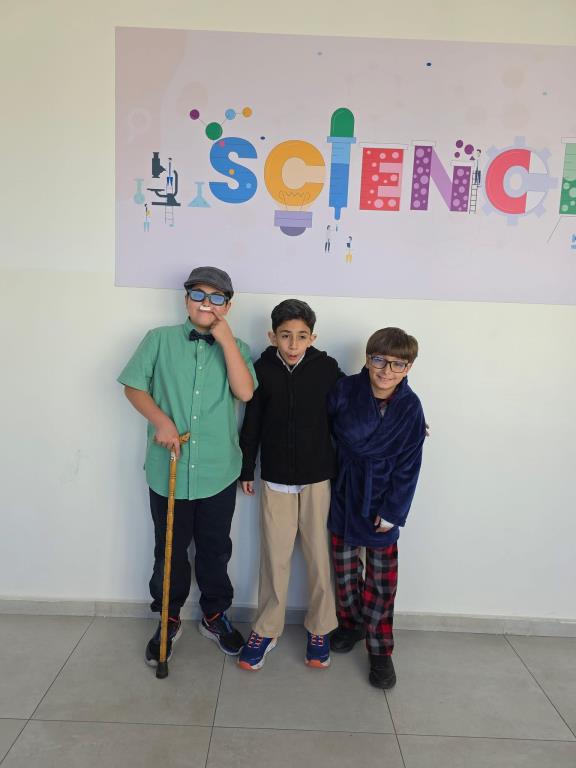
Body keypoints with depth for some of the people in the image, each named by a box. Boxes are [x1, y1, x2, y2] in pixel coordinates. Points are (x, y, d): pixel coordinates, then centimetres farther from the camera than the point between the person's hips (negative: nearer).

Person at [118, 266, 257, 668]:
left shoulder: (236, 348, 2)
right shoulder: (160, 339, -1)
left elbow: (245, 391, -15)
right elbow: (134, 386, 0)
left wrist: (225, 338, -15)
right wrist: (161, 421, -15)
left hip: (218, 472, 1)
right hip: (168, 470, 0)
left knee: (215, 549, 17)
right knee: (170, 551, 16)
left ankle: (215, 615, 39)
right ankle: (168, 619, 37)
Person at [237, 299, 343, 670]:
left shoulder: (327, 368, -8)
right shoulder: (262, 370, -5)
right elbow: (252, 424, 3)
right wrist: (247, 470, 8)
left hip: (318, 477, 0)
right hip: (276, 477, 1)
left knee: (319, 554, 9)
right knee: (275, 556, 7)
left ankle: (320, 629, 28)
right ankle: (267, 630, 25)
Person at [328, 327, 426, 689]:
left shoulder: (410, 407, -13)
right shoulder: (346, 390, -12)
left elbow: (408, 466, -9)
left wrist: (392, 511, -8)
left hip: (382, 497, -1)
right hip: (345, 491, 2)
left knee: (382, 577, 6)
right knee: (344, 565, 15)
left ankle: (380, 649, 25)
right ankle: (351, 623, 40)